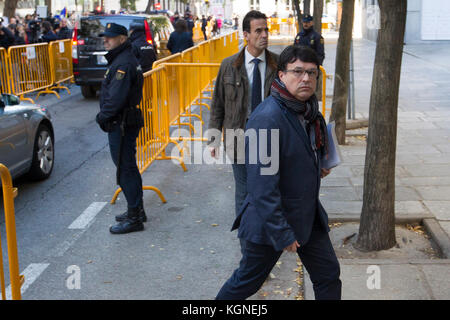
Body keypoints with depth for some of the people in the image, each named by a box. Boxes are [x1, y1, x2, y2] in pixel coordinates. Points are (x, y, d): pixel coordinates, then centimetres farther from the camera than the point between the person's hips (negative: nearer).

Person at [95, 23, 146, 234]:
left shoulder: (124, 63, -19)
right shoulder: (120, 60, 16)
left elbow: (116, 98, -25)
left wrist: (102, 116, -12)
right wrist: (104, 116, 11)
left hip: (122, 125, -11)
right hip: (122, 123, 11)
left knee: (125, 170, -5)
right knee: (129, 168, 18)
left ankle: (134, 218, 1)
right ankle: (137, 210, 29)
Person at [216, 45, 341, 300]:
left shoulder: (311, 111, 3)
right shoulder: (267, 118, -26)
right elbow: (262, 185, -27)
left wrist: (318, 167, 9)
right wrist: (281, 234, -24)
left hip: (308, 216, 8)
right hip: (269, 221, -8)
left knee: (329, 274, 14)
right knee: (246, 282, 10)